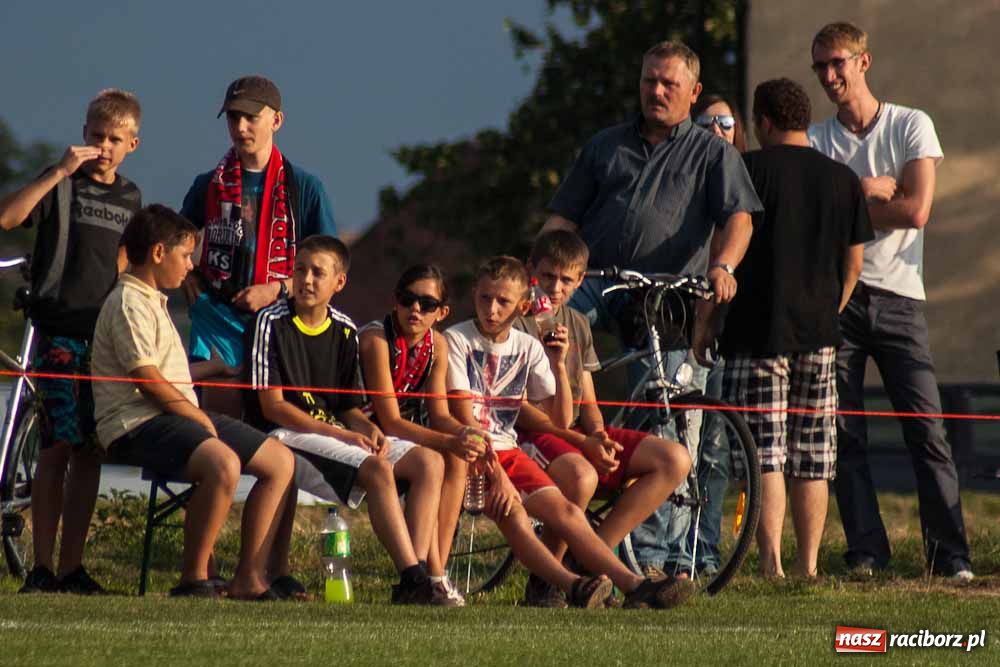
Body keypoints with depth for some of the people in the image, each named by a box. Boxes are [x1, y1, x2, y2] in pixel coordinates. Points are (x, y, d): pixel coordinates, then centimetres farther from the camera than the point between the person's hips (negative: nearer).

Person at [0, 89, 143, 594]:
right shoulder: (63, 186, -2)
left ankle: (71, 567, 7)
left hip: (106, 334, 6)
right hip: (60, 330, -6)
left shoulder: (130, 198, 16)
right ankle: (41, 567, -11)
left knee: (90, 451, 4)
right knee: (59, 445, -12)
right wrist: (60, 172, -22)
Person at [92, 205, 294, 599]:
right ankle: (194, 579, -27)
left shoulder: (153, 301, 24)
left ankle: (249, 578, 1)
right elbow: (148, 381, -17)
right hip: (137, 422, -11)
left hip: (179, 416, 11)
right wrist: (199, 418, -10)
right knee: (223, 462, -37)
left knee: (280, 461, 5)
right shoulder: (129, 303, -10)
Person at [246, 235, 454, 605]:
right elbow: (272, 406, -12)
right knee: (378, 469, -30)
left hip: (337, 431, 7)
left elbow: (350, 408, 15)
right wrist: (338, 434, -19)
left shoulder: (344, 331, 12)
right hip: (287, 434, -7)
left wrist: (371, 431, -10)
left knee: (429, 462, -10)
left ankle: (421, 572, -23)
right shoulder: (272, 322, -7)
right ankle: (412, 580, -34)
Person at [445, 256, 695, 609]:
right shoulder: (456, 340, -4)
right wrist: (496, 473, -22)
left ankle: (634, 584, -29)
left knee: (565, 511, -16)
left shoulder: (528, 347, 10)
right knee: (511, 510, -32)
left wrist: (557, 365, -6)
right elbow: (463, 416, -12)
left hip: (507, 451, 5)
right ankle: (572, 586, -50)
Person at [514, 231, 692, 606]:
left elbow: (587, 403, 17)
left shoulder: (577, 325, 18)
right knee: (580, 475, -41)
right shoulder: (515, 323, -5)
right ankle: (542, 582, -20)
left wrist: (597, 436, -5)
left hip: (577, 435, 8)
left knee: (675, 460, -9)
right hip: (526, 435, -8)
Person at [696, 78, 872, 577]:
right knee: (813, 460, 10)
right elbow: (853, 264, 12)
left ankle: (770, 562, -15)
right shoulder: (843, 179, 9)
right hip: (819, 334, 4)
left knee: (764, 455, -6)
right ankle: (808, 564, 9)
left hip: (758, 330, -4)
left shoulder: (749, 169, -4)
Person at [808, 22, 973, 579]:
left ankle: (951, 553, -9)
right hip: (836, 296, 2)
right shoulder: (816, 140, 10)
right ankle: (866, 551, 3)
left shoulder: (912, 126, 5)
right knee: (845, 434, -2)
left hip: (898, 300, -2)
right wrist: (872, 189, -8)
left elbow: (917, 211, -7)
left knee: (928, 430, -8)